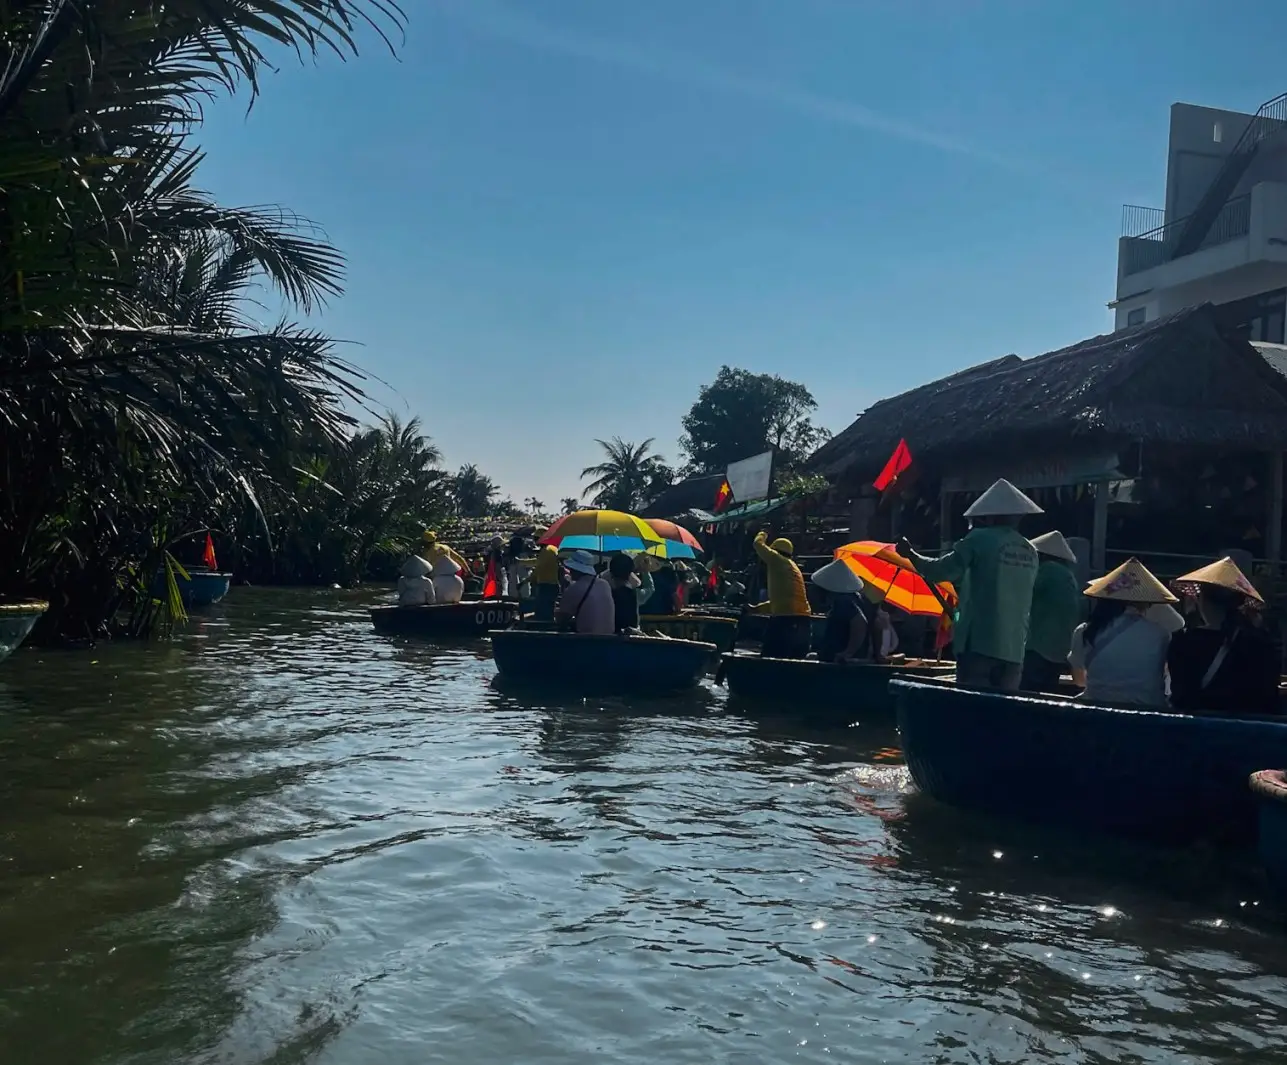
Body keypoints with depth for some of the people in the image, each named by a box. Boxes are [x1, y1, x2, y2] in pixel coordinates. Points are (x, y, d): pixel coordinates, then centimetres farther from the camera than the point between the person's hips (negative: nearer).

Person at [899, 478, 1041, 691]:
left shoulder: (980, 539, -6)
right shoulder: (1030, 552, 14)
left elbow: (942, 571, -6)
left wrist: (910, 554, 10)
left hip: (979, 643, -6)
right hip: (1013, 649, 6)